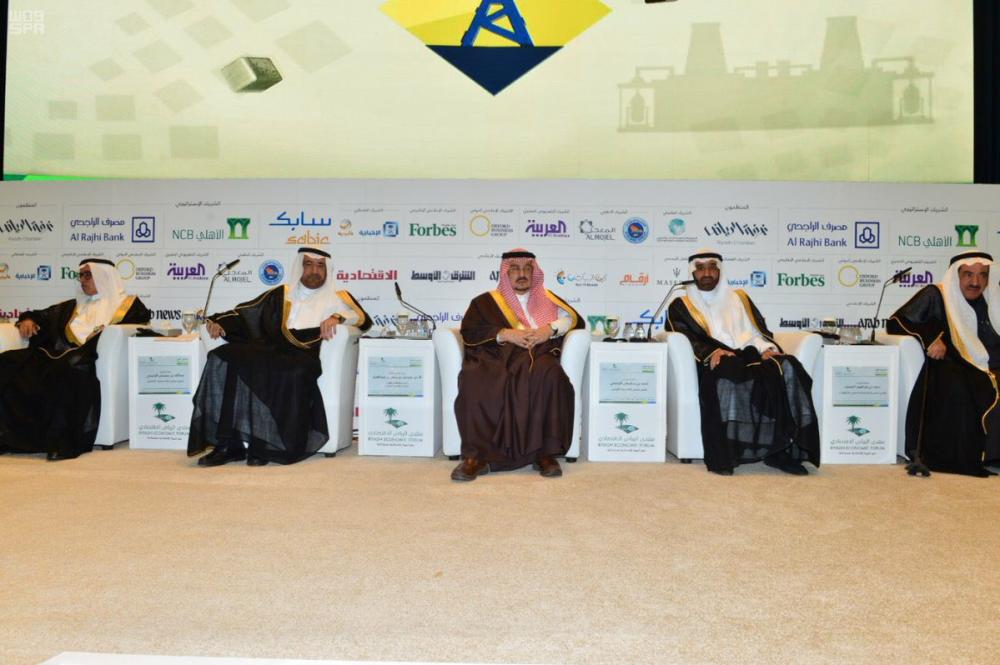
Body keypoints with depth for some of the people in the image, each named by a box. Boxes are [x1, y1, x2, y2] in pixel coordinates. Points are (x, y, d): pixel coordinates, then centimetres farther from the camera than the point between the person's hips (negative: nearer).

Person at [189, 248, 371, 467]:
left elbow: (363, 318, 6)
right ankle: (227, 444, -25)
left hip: (305, 358, -3)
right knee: (223, 358, -24)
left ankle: (263, 445, -26)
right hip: (271, 350, 3)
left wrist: (338, 317, -13)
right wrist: (219, 323, 3)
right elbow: (246, 312, 21)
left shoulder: (336, 298, 21)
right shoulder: (281, 294, 28)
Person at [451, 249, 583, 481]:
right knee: (474, 381, -35)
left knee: (549, 374, -36)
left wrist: (550, 329, -2)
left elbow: (574, 319, 17)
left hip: (536, 356, 0)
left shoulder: (546, 299, 29)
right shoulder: (485, 301, 25)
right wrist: (505, 334, -6)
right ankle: (477, 455, -35)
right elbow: (469, 330, 8)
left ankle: (545, 453, -34)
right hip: (496, 356, 0)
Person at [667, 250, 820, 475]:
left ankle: (780, 451, -30)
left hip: (750, 354, 4)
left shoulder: (739, 297, 30)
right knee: (726, 373, -40)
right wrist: (713, 352, -17)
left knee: (787, 368, -29)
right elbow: (687, 339, 2)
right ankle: (721, 456, -40)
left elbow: (758, 329, 19)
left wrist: (766, 347, -4)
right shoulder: (681, 306, 19)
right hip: (717, 362, -3)